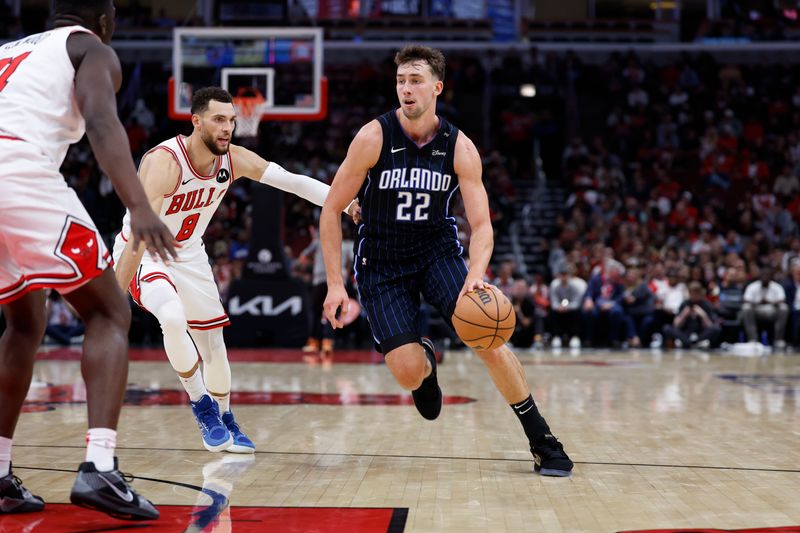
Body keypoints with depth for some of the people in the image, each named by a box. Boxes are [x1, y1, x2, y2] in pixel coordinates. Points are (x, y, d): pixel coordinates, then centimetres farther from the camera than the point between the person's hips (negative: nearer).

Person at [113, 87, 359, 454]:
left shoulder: (235, 160, -12)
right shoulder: (164, 162, -32)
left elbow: (293, 181, -11)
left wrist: (348, 203, -24)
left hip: (188, 255, 6)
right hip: (144, 254, -6)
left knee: (213, 341, 10)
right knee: (173, 318, -32)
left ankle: (225, 420, 33)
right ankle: (201, 404, -9)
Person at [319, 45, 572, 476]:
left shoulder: (460, 148, -10)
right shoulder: (374, 138, -16)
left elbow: (481, 224, -11)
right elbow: (331, 209, -9)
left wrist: (476, 274, -32)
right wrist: (335, 283, -14)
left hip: (438, 250, 1)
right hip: (381, 262, -1)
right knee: (408, 374, -13)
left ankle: (542, 440, -3)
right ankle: (425, 360, 29)